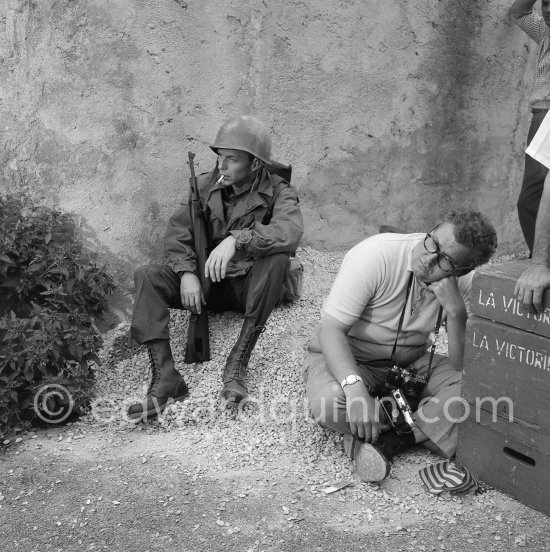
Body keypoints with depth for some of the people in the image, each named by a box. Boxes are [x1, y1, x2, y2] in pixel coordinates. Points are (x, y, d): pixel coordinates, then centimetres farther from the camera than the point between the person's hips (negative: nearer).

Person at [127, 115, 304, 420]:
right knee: (146, 275, -18)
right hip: (208, 283, 3)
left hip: (250, 286, -3)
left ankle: (238, 362, -30)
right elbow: (177, 231, -3)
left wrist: (236, 239, -43)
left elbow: (290, 231, -30)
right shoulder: (205, 185, 3)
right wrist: (187, 273, -20)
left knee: (277, 259, -34)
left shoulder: (277, 191, -9)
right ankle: (164, 376, -28)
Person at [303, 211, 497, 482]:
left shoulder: (464, 282, -11)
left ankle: (384, 442, -24)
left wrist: (456, 309, -29)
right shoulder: (375, 255, -25)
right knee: (329, 403, -37)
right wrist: (354, 387, -42)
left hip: (411, 363, 4)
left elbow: (462, 367, -13)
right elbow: (331, 330, -27)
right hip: (347, 358, -3)